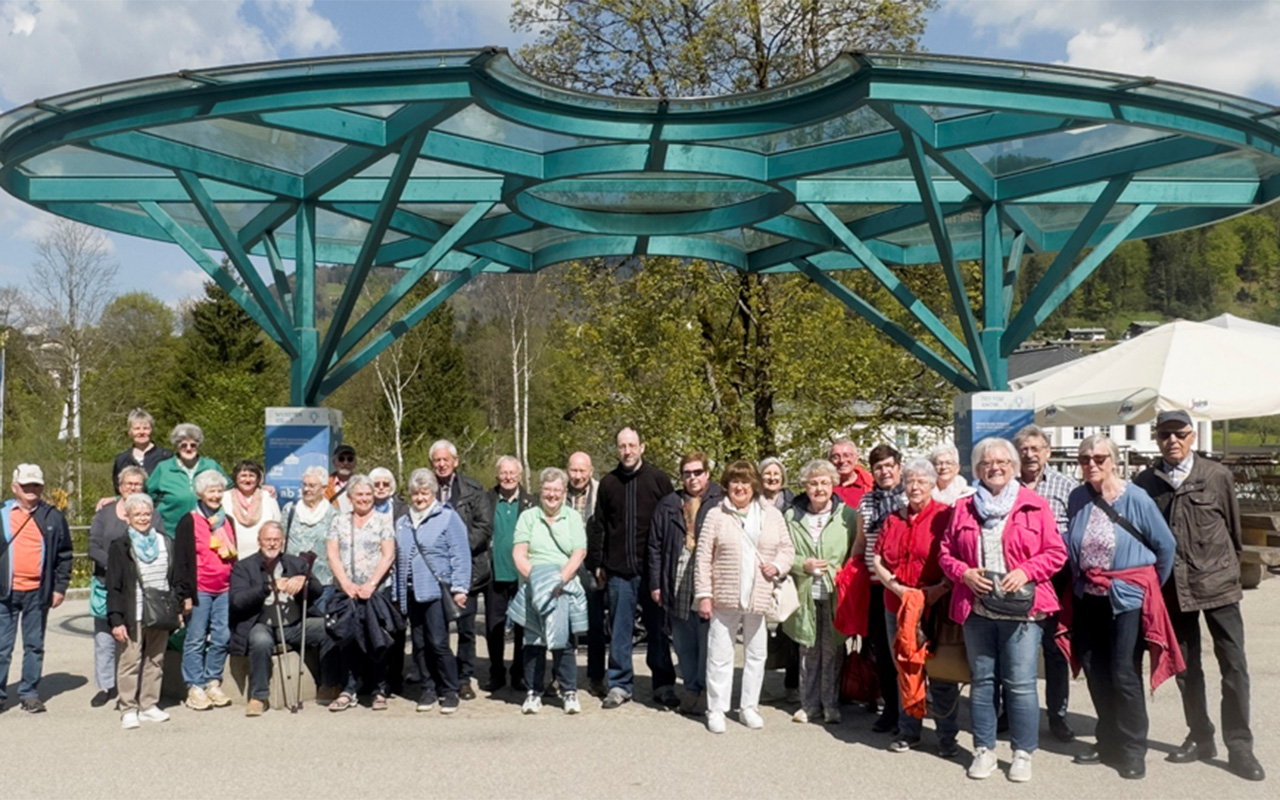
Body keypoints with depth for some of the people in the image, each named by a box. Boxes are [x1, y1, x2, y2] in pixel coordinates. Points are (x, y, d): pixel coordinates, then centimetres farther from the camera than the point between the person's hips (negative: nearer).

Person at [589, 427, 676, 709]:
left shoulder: (658, 479, 1)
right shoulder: (608, 483, 7)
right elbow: (599, 527, 12)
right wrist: (597, 563, 8)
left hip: (652, 568, -2)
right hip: (618, 570, 2)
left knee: (657, 627, 8)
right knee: (619, 630, 6)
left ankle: (663, 683, 19)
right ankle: (620, 684, 16)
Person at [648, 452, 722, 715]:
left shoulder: (721, 503, 1)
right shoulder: (668, 506, 12)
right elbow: (655, 546, 12)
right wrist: (656, 583, 7)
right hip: (677, 586, 4)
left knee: (708, 641, -1)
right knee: (683, 643, 9)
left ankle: (704, 690, 11)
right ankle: (691, 688, 20)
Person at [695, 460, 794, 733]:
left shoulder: (772, 515, 7)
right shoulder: (716, 515, 0)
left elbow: (787, 549, 13)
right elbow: (704, 558, -1)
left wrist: (778, 566, -8)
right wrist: (704, 594, -6)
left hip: (759, 598, 3)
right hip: (724, 597, -3)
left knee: (756, 654, 11)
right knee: (720, 654, 1)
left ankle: (749, 707, 25)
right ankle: (716, 709, 12)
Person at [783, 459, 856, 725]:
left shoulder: (848, 516, 1)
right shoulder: (792, 516, 6)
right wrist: (803, 565, -9)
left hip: (835, 594, -1)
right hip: (805, 593, 2)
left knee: (832, 651, 3)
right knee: (808, 651, 8)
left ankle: (831, 705, 16)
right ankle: (810, 704, 20)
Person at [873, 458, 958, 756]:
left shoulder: (946, 515, -5)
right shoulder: (894, 519, 11)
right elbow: (878, 561, 8)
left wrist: (940, 589, -19)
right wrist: (897, 587, -6)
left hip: (937, 607, -5)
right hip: (898, 606, 5)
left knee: (941, 674, 2)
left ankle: (947, 736, 15)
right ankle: (908, 731, 25)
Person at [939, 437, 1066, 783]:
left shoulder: (1034, 505, 1)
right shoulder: (963, 508, 9)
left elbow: (1056, 552, 0)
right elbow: (946, 552, 11)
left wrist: (1026, 571, -14)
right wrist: (963, 573, -8)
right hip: (976, 607, 3)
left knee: (1020, 683, 0)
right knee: (982, 680, 11)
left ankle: (1023, 752, 14)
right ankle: (984, 749, 21)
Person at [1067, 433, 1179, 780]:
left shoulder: (1135, 498, -10)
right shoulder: (1077, 499, 1)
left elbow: (1166, 545, -1)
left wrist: (1152, 585, 7)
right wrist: (1079, 578, 11)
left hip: (1127, 596, -5)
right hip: (1088, 596, 5)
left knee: (1124, 675, -5)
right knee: (1095, 673, 11)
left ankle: (1133, 751, 9)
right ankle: (1108, 743, 26)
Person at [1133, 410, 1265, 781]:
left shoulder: (1218, 476, -3)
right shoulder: (1145, 482, -1)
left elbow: (1233, 527, 6)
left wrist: (1229, 567, 11)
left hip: (1217, 583, -2)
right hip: (1173, 587, 2)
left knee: (1234, 665, 0)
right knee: (1185, 667, 12)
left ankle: (1239, 746, 11)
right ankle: (1200, 738, 25)